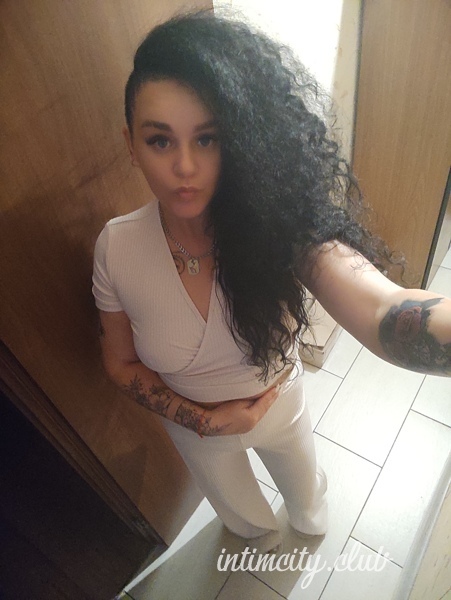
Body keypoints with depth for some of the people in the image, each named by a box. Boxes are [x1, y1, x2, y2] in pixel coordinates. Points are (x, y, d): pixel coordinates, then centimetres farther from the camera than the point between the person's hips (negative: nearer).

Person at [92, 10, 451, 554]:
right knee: (238, 509, 35)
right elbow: (121, 362, -12)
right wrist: (203, 418, -22)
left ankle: (310, 523, 75)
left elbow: (383, 312, -50)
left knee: (303, 486, 35)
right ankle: (261, 535, 75)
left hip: (282, 408, 0)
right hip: (197, 429, 1)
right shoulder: (116, 248, -26)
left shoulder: (278, 224, -32)